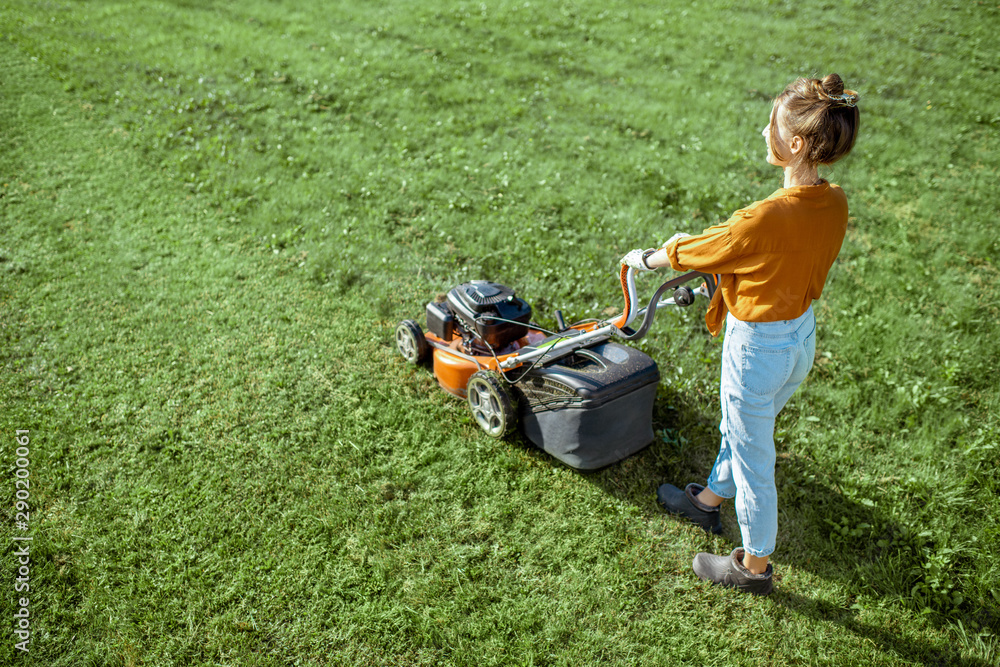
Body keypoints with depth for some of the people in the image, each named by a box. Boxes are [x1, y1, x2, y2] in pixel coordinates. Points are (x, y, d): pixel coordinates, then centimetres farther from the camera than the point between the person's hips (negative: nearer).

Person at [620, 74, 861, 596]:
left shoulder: (766, 218, -32)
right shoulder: (834, 204, -7)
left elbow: (695, 252, -16)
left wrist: (647, 258, 4)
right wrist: (697, 245, 15)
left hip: (758, 348, -8)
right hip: (803, 337, 8)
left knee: (753, 458, 12)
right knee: (738, 429, 30)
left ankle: (754, 566, 32)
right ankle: (710, 499, 55)